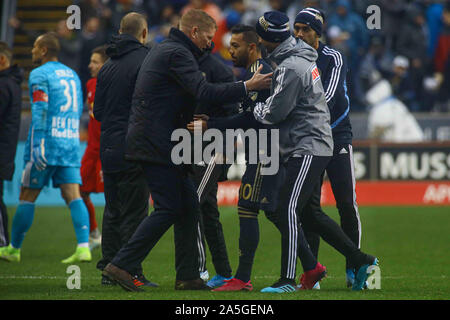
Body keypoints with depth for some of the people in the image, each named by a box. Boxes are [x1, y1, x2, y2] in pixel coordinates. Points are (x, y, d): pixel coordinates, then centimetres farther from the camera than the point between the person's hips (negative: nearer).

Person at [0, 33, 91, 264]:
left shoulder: (39, 75, -6)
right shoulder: (72, 75, 17)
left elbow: (40, 112, -16)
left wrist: (38, 146, -20)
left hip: (48, 142, -6)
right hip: (71, 144, 6)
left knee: (27, 197, 4)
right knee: (73, 196, -2)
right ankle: (84, 247, -17)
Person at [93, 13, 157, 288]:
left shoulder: (107, 67, 13)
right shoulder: (145, 61, -10)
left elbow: (98, 111, 15)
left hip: (109, 150, 7)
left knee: (113, 212, 14)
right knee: (134, 213, -4)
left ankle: (109, 270, 15)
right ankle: (132, 274, -5)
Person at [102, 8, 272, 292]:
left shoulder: (163, 50, 20)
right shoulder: (177, 54, -13)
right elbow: (204, 91, -24)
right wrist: (246, 87, -21)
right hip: (157, 144, -11)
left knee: (188, 205, 10)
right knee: (169, 210, -9)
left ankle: (188, 276, 11)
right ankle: (121, 265, -8)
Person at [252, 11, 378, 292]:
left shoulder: (290, 68, -18)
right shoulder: (302, 58, 15)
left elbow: (274, 114, -17)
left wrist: (257, 108, 2)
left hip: (308, 149, -11)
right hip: (314, 146, 11)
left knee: (288, 211, -13)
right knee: (311, 214, 15)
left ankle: (288, 280, -14)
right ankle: (361, 261, 18)